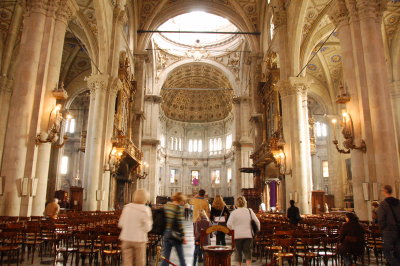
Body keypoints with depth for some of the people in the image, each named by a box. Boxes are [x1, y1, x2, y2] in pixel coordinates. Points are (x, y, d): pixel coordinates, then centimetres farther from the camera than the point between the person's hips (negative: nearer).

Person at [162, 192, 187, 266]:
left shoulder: (166, 206, 6)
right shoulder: (179, 208, -13)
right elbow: (180, 224, -15)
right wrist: (183, 236, -8)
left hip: (166, 234, 6)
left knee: (165, 258, 10)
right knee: (181, 258, 10)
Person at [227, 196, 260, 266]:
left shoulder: (234, 212, -5)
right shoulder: (249, 211, 1)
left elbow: (228, 224, -11)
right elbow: (257, 221, 1)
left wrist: (232, 230, 8)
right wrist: (258, 230, 16)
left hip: (237, 235, -1)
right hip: (248, 235, 1)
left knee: (239, 251, 16)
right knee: (248, 252, 4)